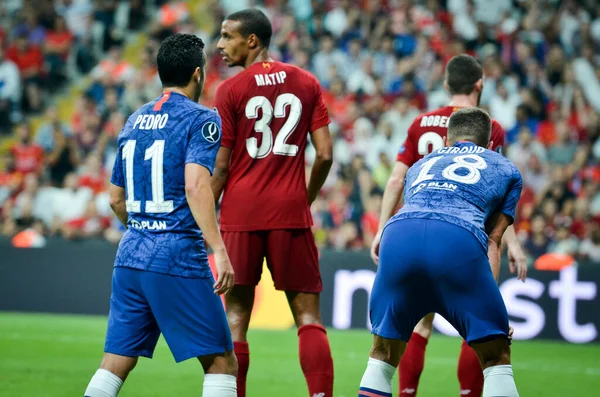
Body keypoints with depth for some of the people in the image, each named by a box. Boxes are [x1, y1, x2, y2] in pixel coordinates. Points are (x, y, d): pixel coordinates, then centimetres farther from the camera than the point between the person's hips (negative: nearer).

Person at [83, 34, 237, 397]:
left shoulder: (135, 121, 15)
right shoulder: (200, 119, -5)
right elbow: (195, 185, -20)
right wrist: (219, 251, -24)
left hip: (130, 257, 7)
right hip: (178, 259, -7)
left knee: (114, 365, 8)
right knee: (221, 362, 1)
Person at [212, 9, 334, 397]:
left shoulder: (231, 90, -3)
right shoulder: (307, 84, 6)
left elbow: (220, 166, -4)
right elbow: (324, 155, 3)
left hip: (241, 212, -2)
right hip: (291, 212, 2)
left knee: (236, 314, 5)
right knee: (308, 314, 4)